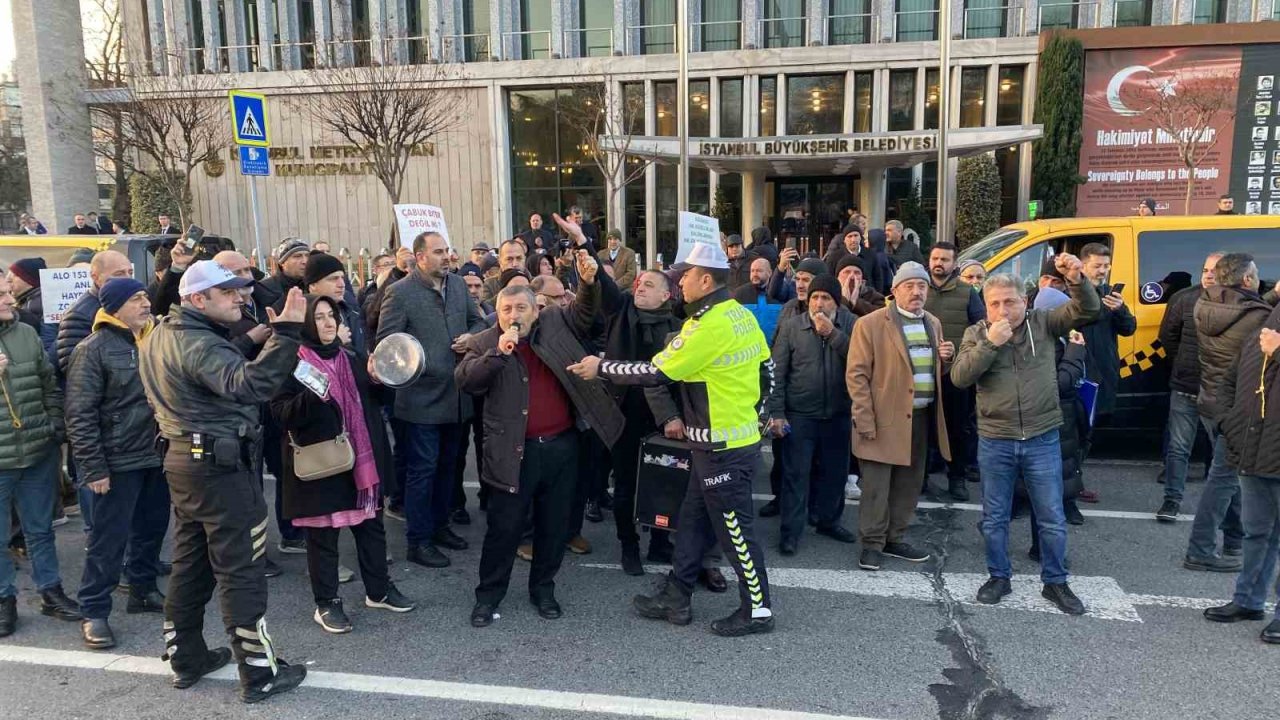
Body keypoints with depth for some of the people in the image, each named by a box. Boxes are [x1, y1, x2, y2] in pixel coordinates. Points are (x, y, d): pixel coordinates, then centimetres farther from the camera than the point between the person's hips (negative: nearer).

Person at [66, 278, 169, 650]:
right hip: (119, 462, -6)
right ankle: (94, 612, 13)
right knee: (109, 539, 1)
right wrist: (93, 467, -16)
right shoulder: (94, 349, -11)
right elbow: (80, 414, -13)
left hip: (157, 455, 6)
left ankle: (144, 589, 33)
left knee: (152, 529, 16)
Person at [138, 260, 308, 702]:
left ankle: (186, 658, 30)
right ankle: (259, 674, 6)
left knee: (189, 564, 18)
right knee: (241, 570, -2)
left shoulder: (160, 336, 11)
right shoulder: (199, 343, -22)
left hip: (183, 457, 10)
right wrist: (286, 331, -43)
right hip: (220, 464, -10)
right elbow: (250, 385, -39)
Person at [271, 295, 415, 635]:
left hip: (360, 456, 6)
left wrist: (375, 379, -2)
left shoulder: (349, 356, 10)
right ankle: (326, 603, 18)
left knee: (371, 524, 14)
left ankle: (379, 590, 29)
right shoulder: (294, 361, -8)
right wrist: (310, 397, -28)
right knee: (322, 534, 4)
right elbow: (280, 412, -12)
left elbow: (371, 402, 17)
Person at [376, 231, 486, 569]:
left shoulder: (458, 284, 7)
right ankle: (418, 541, 13)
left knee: (446, 464, 18)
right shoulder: (400, 292, -10)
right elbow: (387, 342, -12)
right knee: (422, 469, 1)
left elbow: (477, 320, 16)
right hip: (423, 395, -6)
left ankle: (439, 525, 34)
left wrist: (471, 336, -4)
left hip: (455, 394, 6)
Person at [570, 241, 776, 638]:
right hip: (740, 435, 10)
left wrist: (601, 367, -8)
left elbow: (654, 372, -19)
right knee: (693, 521, 17)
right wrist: (752, 412, 20)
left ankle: (757, 609, 18)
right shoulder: (742, 314, 7)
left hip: (723, 448, -10)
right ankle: (676, 598, 28)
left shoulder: (707, 327, -22)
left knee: (735, 529, 4)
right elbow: (766, 370, 13)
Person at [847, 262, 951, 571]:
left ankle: (895, 539, 27)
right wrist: (865, 421, -16)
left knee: (909, 484, 14)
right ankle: (872, 543, 13)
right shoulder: (870, 324, -9)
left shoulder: (933, 324, 12)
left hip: (922, 417, 6)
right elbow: (857, 374, -11)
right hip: (884, 418, -6)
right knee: (876, 485, -1)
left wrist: (947, 358, -1)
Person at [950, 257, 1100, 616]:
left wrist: (1077, 280, -29)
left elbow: (1087, 311, -11)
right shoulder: (976, 334, -1)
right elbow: (959, 377, -13)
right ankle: (998, 577, 30)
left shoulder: (1043, 323, 0)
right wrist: (990, 343, -23)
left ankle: (1055, 582, 26)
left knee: (1052, 519, 9)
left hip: (1043, 440, 0)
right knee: (995, 518, 13)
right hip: (995, 442, 0)